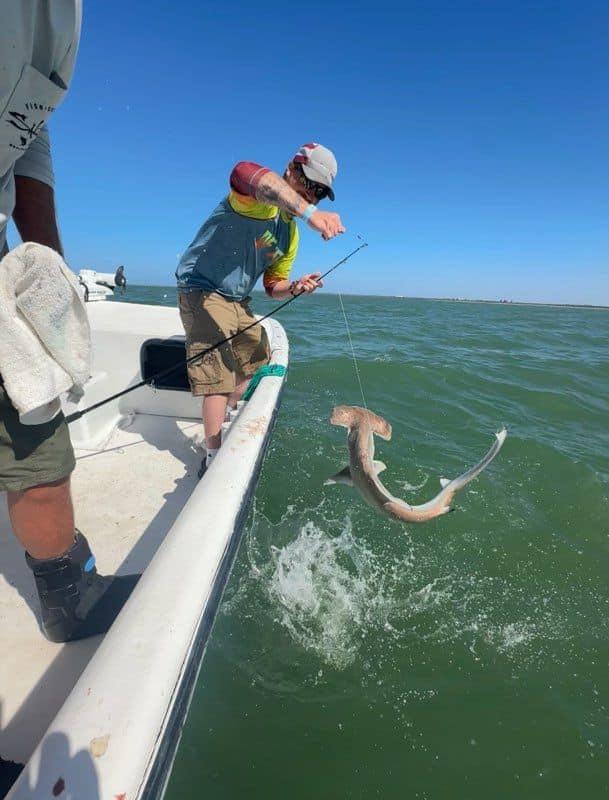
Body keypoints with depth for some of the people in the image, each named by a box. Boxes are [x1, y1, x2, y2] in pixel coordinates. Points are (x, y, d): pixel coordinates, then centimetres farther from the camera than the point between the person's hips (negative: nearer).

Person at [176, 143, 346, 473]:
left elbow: (273, 286, 14)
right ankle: (213, 458, -5)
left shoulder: (290, 235, 8)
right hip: (202, 290, -9)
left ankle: (224, 420, 41)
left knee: (256, 359, 22)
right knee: (219, 375, -15)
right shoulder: (259, 197, -16)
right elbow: (247, 174, -44)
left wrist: (294, 287, -10)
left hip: (238, 301, 9)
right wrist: (310, 213, -60)